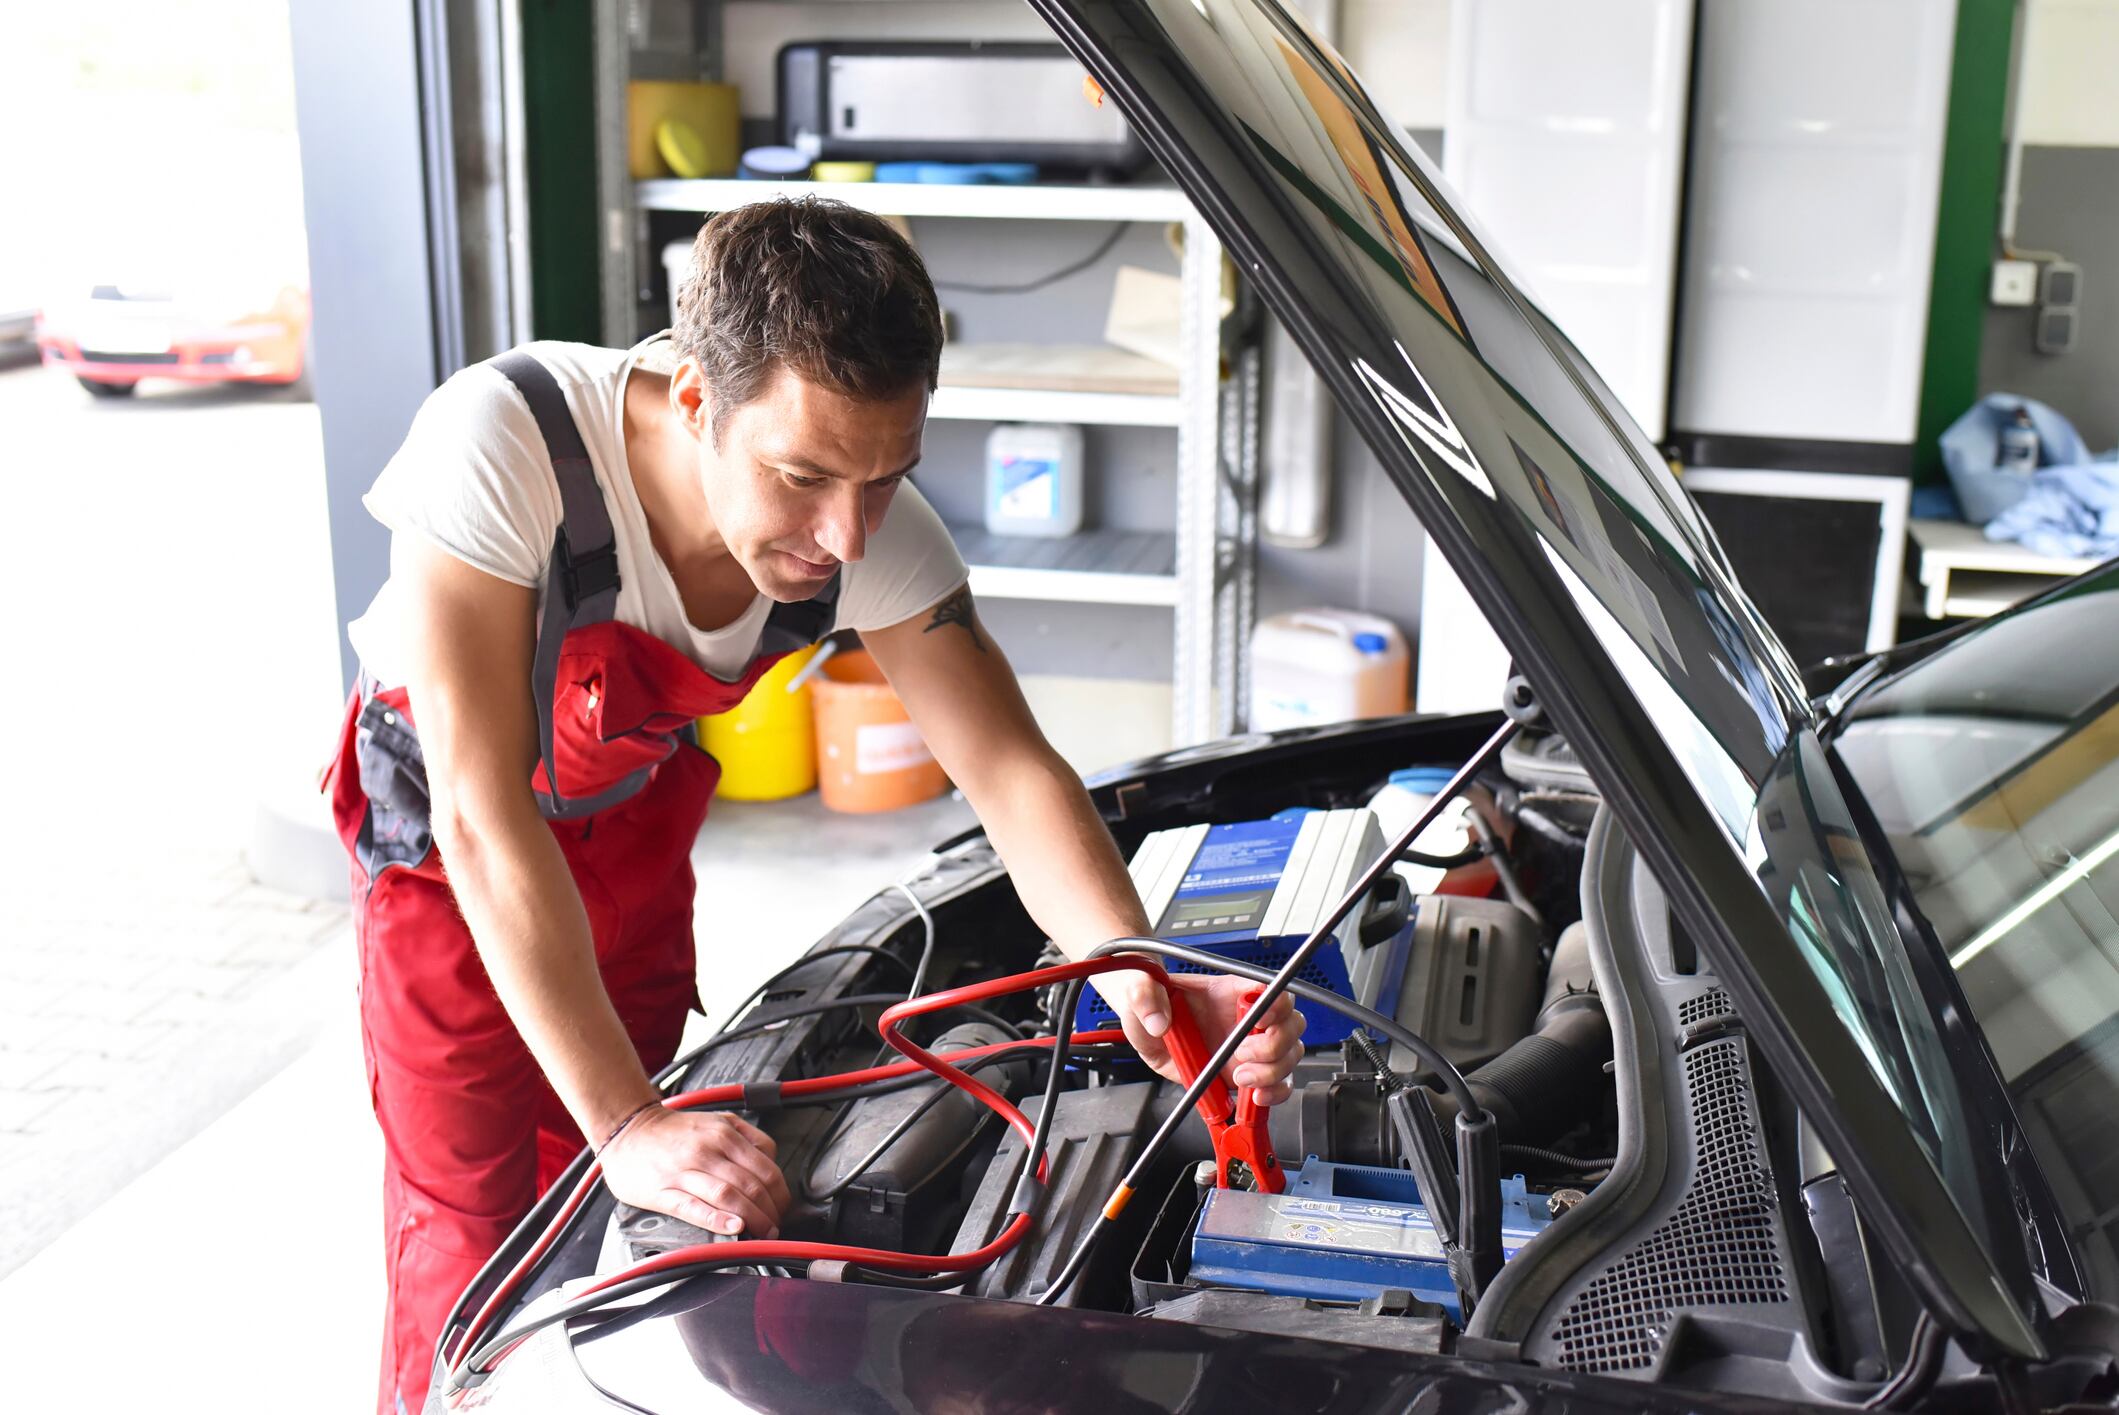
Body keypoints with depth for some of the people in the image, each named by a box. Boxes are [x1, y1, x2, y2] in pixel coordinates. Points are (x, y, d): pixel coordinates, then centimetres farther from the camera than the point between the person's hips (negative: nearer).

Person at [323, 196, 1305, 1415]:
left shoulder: (873, 528, -27)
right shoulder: (501, 441, -40)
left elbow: (1013, 773, -22)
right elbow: (482, 815, -41)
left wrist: (1140, 975, -41)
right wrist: (627, 1125, -45)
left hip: (637, 809, 4)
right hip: (448, 841, -3)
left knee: (604, 1221, 13)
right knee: (474, 1251, -4)